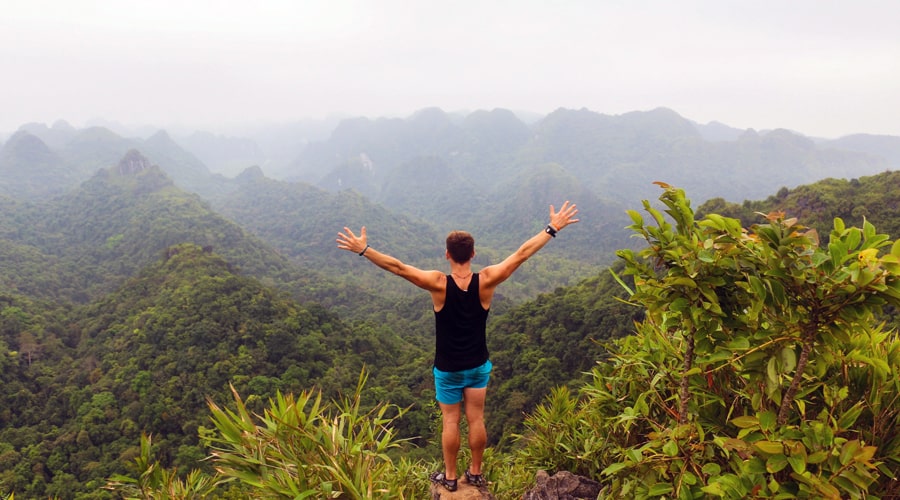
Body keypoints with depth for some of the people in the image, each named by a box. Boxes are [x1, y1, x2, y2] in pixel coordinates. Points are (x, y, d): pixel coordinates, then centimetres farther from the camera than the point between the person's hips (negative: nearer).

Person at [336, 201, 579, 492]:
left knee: (450, 421, 11)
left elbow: (396, 266, -25)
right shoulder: (486, 281, -16)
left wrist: (363, 249, -20)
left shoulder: (439, 284, -21)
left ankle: (450, 476, 25)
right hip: (478, 365, 2)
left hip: (448, 368, -2)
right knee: (476, 419, 14)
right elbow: (522, 253, -12)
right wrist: (553, 228, -6)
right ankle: (475, 473, 28)